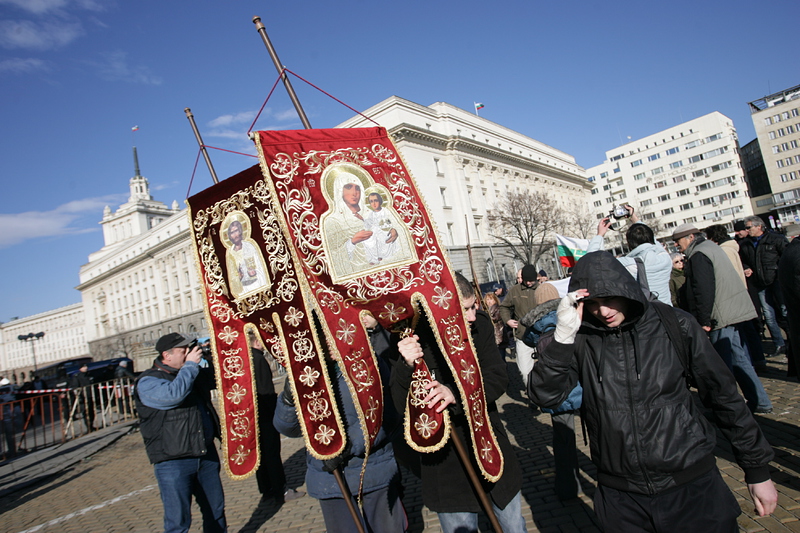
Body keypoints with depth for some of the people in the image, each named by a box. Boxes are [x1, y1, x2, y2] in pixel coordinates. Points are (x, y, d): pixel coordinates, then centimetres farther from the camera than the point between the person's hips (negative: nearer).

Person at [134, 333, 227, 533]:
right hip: (173, 462, -6)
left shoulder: (192, 372, 10)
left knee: (216, 510, 17)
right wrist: (190, 365, -20)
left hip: (207, 455, 7)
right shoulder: (147, 382, -11)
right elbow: (173, 394, -30)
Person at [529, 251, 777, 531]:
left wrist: (758, 469, 6)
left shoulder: (673, 324, -9)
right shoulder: (582, 339, -9)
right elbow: (545, 395, -17)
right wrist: (563, 335, -27)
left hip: (693, 485, 0)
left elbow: (723, 393, 0)